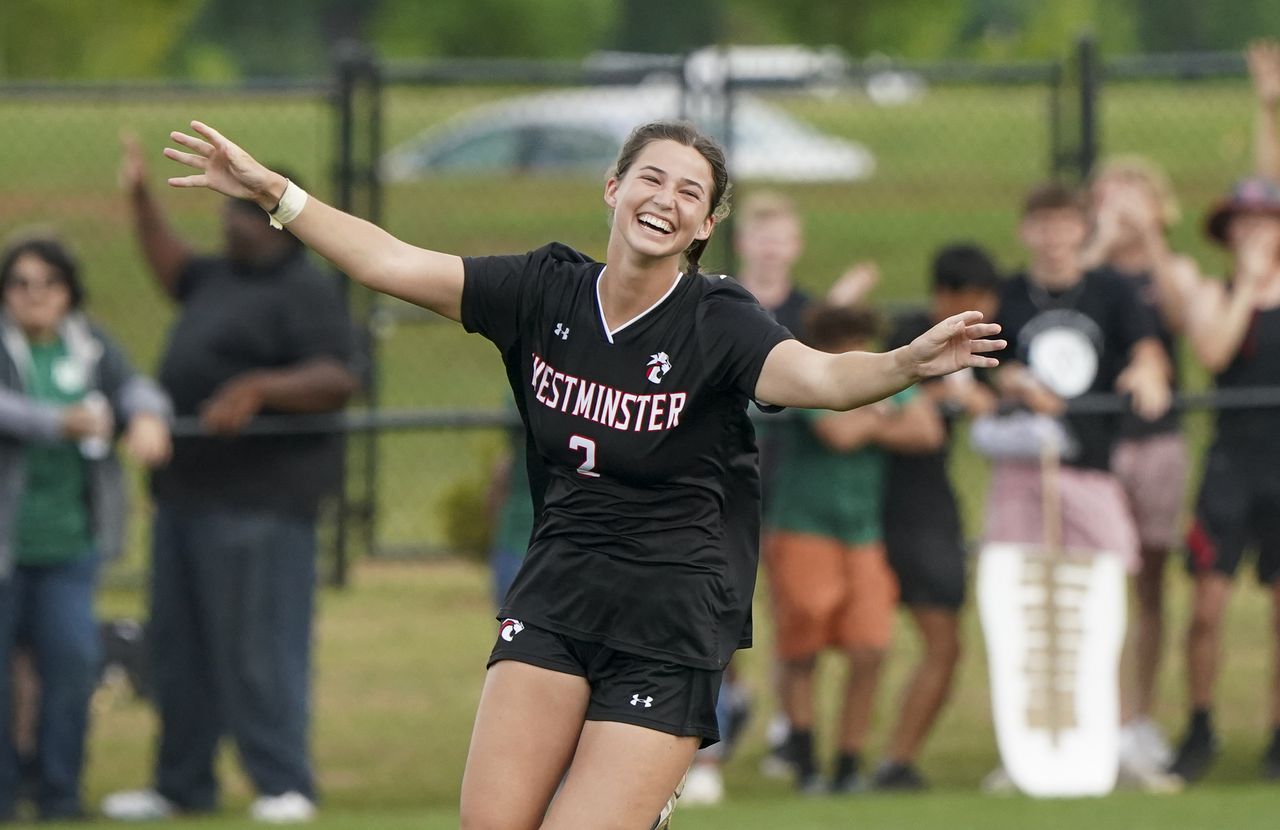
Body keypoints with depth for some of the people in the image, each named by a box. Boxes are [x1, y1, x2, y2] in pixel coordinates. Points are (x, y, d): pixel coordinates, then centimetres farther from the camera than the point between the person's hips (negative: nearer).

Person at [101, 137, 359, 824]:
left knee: (257, 650, -10)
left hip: (258, 501, -10)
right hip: (189, 486, 10)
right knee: (178, 646, 14)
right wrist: (141, 201, 33)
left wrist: (259, 387, -34)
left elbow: (335, 380, -23)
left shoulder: (305, 294, -13)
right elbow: (175, 272, 37)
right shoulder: (224, 278, 16)